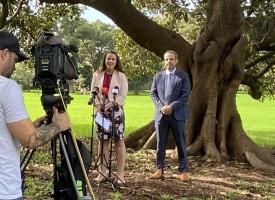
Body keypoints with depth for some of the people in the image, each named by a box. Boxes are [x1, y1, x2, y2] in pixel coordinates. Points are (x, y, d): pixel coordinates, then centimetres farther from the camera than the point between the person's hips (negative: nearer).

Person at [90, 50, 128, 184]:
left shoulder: (121, 76, 2)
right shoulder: (97, 75, 9)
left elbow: (123, 95, -5)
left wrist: (111, 103, -17)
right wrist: (97, 106, -7)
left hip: (116, 111, -3)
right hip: (101, 111, 3)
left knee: (119, 140, -3)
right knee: (103, 140, 8)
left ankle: (120, 174, 0)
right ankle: (103, 172, 16)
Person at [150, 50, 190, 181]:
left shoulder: (183, 76, 3)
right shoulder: (158, 76, 14)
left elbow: (185, 95, -5)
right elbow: (153, 93, 10)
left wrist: (171, 107, -14)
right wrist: (161, 106, -7)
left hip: (177, 115, -3)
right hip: (161, 114, 3)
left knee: (181, 144, 1)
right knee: (160, 144, 5)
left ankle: (183, 171, 7)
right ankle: (159, 170, 11)